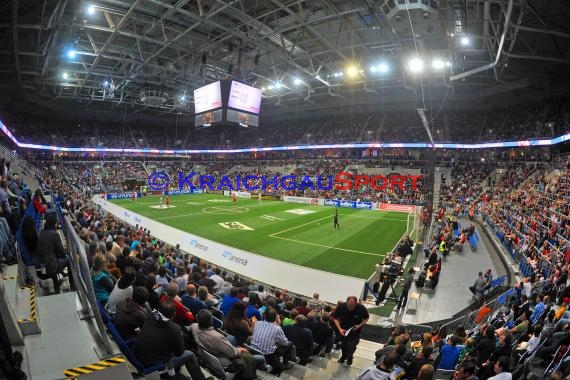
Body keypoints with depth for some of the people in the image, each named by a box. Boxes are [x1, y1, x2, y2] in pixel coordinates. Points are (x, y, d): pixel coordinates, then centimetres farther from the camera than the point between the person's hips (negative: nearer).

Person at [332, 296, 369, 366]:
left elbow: (366, 319, -9)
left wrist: (359, 326, -25)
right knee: (343, 345, 20)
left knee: (351, 346, 4)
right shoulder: (341, 307, -26)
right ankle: (343, 356, 52)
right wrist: (339, 329, -24)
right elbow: (335, 318, -12)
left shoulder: (362, 308, -27)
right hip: (343, 330, 1)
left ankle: (349, 358, 39)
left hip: (355, 332, -1)